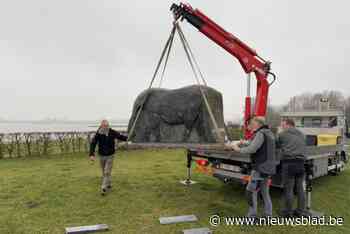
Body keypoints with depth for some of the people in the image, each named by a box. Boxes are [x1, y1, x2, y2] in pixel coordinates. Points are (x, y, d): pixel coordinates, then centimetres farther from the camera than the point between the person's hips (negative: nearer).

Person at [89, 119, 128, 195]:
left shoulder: (112, 132, -11)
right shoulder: (98, 133, -12)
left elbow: (120, 136, 7)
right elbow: (93, 144, -16)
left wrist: (127, 138, -5)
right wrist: (92, 154, -26)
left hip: (110, 156, -2)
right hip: (101, 156, 2)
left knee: (107, 172, -8)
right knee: (104, 173, 15)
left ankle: (103, 189, -3)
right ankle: (109, 185, 35)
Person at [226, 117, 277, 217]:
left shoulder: (261, 134, -15)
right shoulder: (268, 133, 16)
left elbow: (252, 149, -24)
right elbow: (253, 145, 16)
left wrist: (239, 149, -11)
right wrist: (241, 145, 5)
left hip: (260, 168, -10)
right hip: (267, 167, 10)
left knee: (251, 191, -4)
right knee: (265, 192, 15)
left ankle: (252, 216, 0)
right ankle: (268, 215, 20)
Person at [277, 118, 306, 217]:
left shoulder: (282, 134, 0)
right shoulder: (301, 135, 16)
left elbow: (276, 145, 9)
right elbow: (303, 147, 20)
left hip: (288, 163, -5)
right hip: (300, 163, 6)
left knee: (288, 189, 3)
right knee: (300, 188, 14)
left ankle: (287, 212, 12)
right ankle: (300, 211, 23)